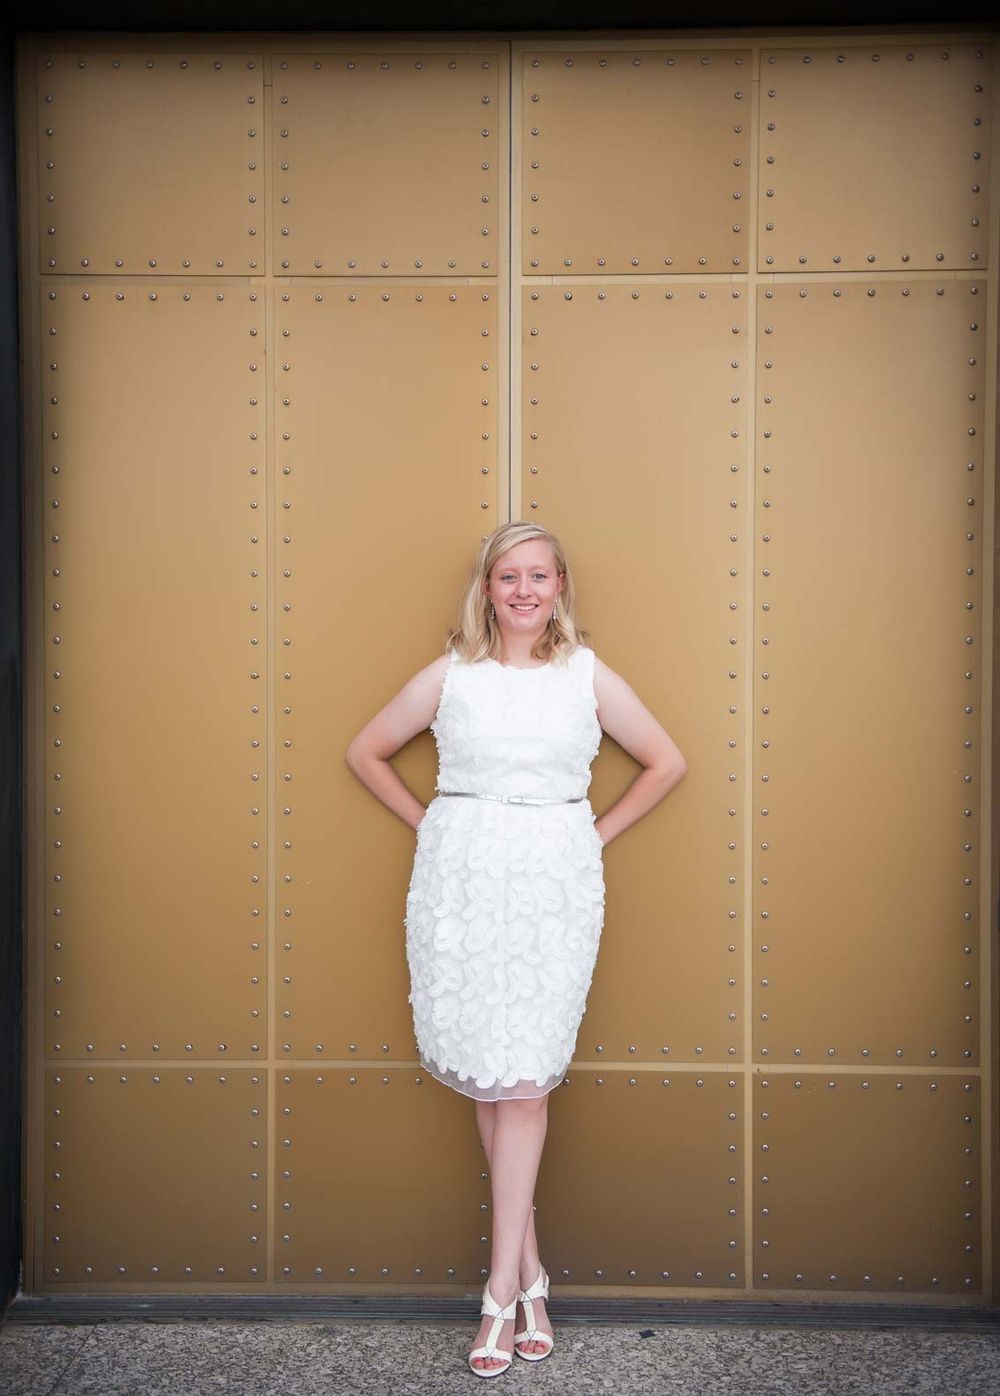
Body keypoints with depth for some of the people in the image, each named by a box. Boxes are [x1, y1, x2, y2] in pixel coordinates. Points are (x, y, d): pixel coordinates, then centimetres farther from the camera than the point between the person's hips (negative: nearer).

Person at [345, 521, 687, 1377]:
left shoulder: (588, 675, 5)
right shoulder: (450, 674, 6)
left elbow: (667, 763, 13)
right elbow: (367, 752, 15)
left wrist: (598, 835, 7)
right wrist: (428, 824, 7)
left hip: (553, 886, -1)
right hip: (460, 881, 1)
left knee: (522, 1081, -4)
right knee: (488, 1078, 4)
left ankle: (503, 1290, 5)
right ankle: (530, 1271, 18)